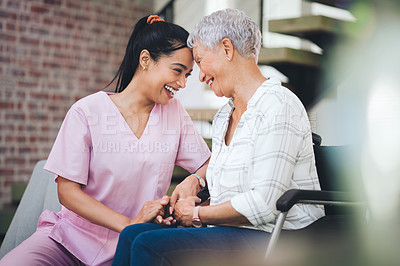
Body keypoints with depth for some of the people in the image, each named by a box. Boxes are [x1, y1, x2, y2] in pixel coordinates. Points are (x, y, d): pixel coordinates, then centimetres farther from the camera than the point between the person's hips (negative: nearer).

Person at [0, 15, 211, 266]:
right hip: (74, 237, -3)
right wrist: (129, 224, -20)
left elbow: (208, 165, 8)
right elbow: (68, 191, -8)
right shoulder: (87, 112, -6)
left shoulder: (174, 112, 5)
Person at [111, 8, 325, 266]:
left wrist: (198, 215, -8)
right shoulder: (223, 116, 18)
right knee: (132, 235, -9)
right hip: (232, 233, 9)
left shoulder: (277, 106, -13)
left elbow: (263, 205, -21)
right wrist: (192, 185, 2)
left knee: (149, 245, -22)